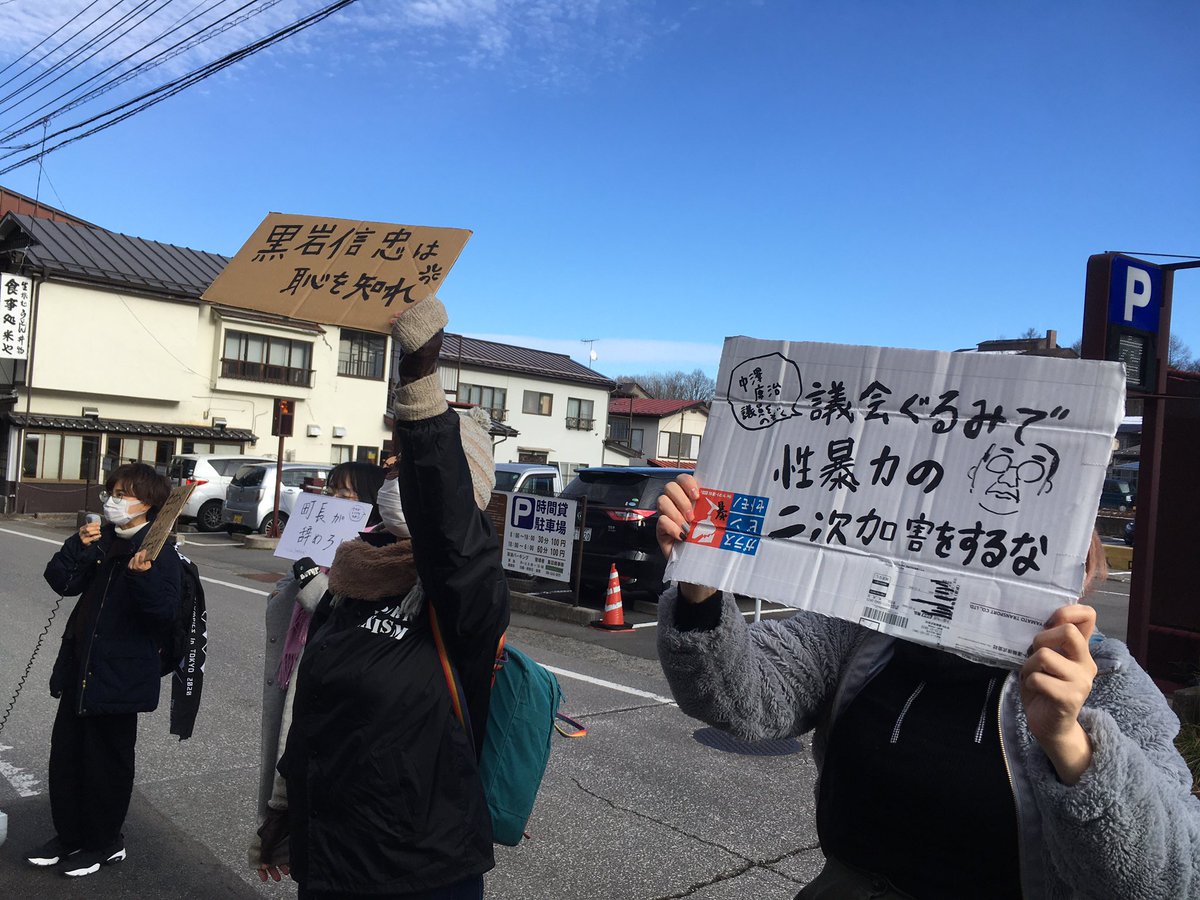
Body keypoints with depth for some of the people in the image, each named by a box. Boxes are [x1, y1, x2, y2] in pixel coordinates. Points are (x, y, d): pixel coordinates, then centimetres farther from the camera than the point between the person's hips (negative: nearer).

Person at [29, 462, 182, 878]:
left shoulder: (160, 552, -15)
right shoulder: (102, 541, 8)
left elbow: (165, 611, -23)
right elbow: (61, 580, 5)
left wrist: (144, 576, -39)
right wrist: (79, 546, -10)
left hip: (120, 675, -8)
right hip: (80, 667, 8)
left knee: (107, 759, 7)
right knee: (65, 751, 17)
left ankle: (104, 841, 26)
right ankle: (69, 834, 34)